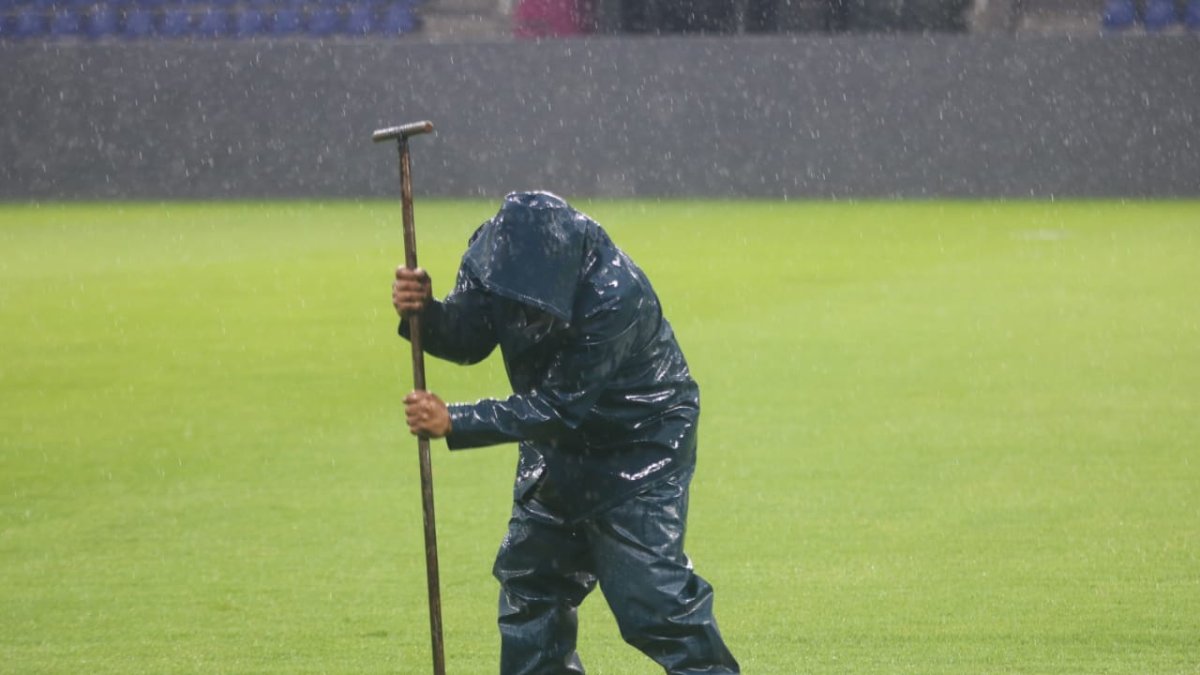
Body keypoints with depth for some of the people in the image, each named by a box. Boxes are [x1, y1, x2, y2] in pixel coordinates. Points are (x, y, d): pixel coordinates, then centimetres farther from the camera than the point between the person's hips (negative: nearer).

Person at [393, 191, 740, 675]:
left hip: (640, 440, -7)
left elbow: (561, 408, -33)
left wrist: (454, 422, -34)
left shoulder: (616, 296, -37)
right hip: (562, 440, 7)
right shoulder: (498, 254, -18)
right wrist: (424, 314, -30)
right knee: (528, 572, 11)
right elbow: (468, 337, -8)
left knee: (650, 582, -15)